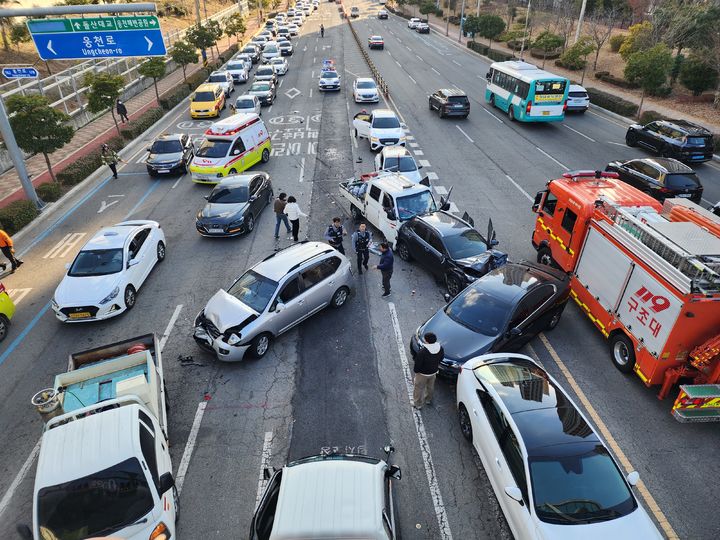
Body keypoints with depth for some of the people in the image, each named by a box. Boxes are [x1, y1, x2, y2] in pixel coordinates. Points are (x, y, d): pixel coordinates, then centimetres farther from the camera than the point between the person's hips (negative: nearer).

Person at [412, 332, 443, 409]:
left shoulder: (422, 352, -38)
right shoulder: (440, 348, -20)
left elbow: (417, 364, -26)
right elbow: (441, 358, -1)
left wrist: (415, 370, -5)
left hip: (422, 374, -5)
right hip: (433, 372, 5)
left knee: (418, 388, 20)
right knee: (430, 386, 31)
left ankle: (418, 404, 39)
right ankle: (428, 399, 55)